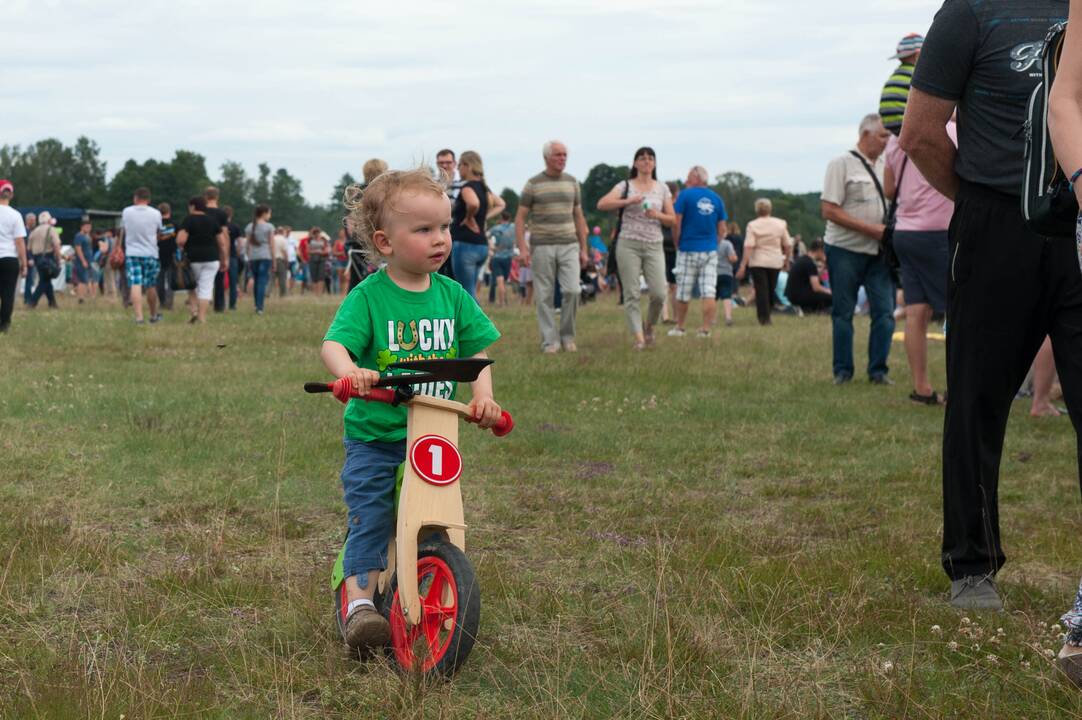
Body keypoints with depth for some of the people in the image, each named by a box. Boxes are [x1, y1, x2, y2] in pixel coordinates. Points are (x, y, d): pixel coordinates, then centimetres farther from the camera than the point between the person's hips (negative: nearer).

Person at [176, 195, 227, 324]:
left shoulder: (188, 220, -6)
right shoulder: (213, 221, 7)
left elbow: (180, 240, -17)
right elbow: (222, 242, 6)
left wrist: (181, 249, 3)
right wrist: (224, 259, 12)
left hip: (193, 259, -2)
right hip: (211, 259, 2)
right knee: (206, 288, 2)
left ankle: (194, 310, 2)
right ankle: (202, 317, -5)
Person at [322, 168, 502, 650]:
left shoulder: (451, 295, 3)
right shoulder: (368, 296, -10)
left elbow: (477, 350, 7)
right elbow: (333, 343, -21)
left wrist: (482, 394, -12)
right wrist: (350, 372, -43)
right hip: (374, 435, -4)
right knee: (369, 519, -8)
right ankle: (360, 601, -3)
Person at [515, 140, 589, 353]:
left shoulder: (572, 183, 10)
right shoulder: (533, 184, 0)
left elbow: (579, 217, 15)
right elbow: (520, 218, -1)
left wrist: (583, 249, 11)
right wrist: (522, 248, -11)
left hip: (569, 246, 2)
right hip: (541, 246, -2)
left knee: (572, 290, -11)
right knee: (545, 296, 0)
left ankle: (567, 335, 6)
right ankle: (550, 341, 6)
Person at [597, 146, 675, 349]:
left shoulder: (662, 189, 12)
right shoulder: (625, 186, 5)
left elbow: (672, 220, 12)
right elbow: (602, 205, -9)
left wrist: (658, 215, -9)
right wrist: (628, 201, -19)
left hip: (654, 246, 2)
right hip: (629, 244, -2)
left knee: (659, 293, -9)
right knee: (632, 294, -5)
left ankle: (650, 326, 17)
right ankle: (638, 337, -3)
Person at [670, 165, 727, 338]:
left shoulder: (685, 195, -6)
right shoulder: (716, 198, 7)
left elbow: (676, 223, -8)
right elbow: (722, 230, 8)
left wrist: (677, 244, 3)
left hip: (688, 250, -3)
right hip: (711, 251, 3)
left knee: (683, 292, 8)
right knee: (709, 292, -1)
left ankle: (679, 328, 17)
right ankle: (706, 329, -5)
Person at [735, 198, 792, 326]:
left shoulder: (752, 225, -7)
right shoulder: (780, 224, 1)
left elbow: (748, 247, -15)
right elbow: (788, 245, 3)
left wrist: (743, 266, -15)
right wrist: (787, 259, 19)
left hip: (758, 262, -2)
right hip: (775, 262, 2)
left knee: (761, 290, -1)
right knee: (771, 290, 15)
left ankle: (764, 317, -5)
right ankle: (767, 313, 22)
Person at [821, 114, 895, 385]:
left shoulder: (886, 166, 11)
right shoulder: (842, 164, -5)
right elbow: (829, 211, -11)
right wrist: (870, 228, -16)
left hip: (879, 250, 5)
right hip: (846, 249, -5)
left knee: (885, 311, -1)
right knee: (843, 313, 3)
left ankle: (878, 370, 8)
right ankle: (842, 371, 12)